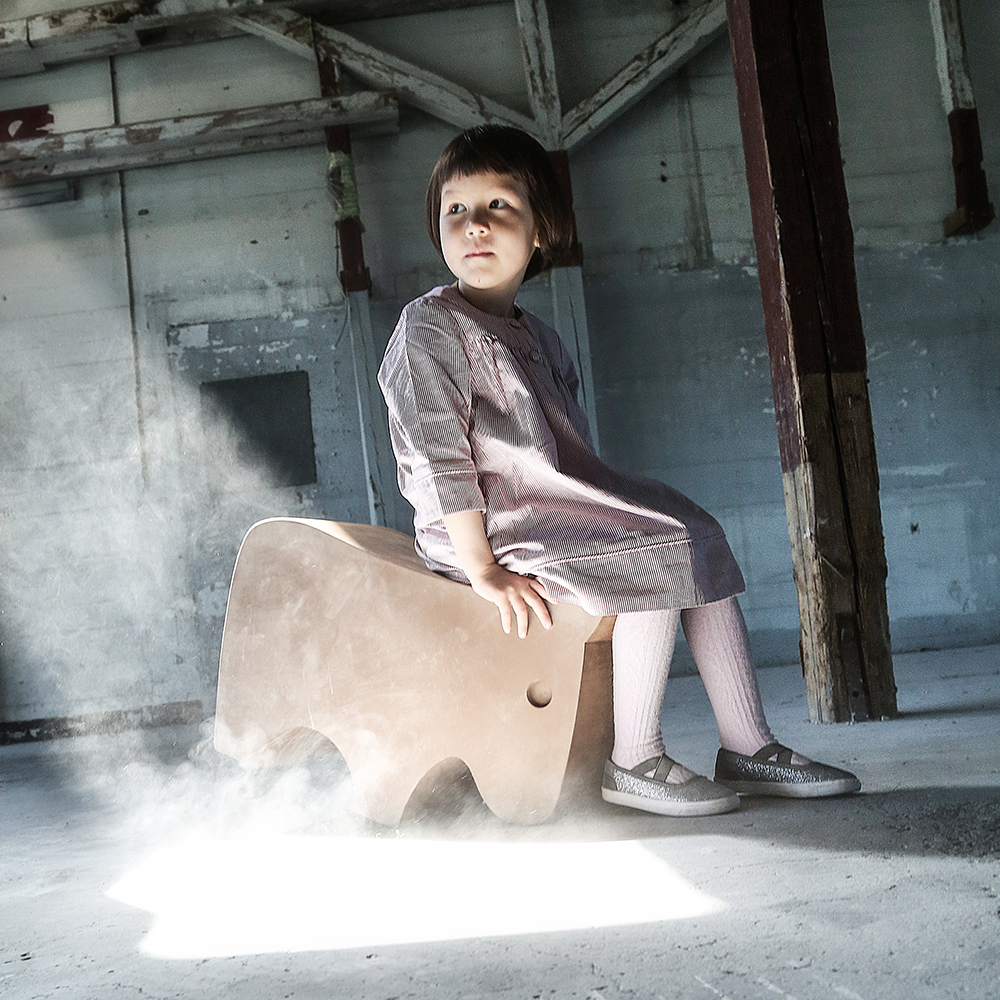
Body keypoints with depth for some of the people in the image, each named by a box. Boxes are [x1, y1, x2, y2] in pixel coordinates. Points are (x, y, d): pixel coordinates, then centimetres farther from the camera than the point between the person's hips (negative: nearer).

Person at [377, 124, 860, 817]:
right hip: (489, 527, -9)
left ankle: (747, 748, 3)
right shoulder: (428, 327, -9)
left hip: (559, 509, 9)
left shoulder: (539, 338, 17)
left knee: (700, 535, 2)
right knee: (661, 557, -22)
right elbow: (441, 456, -17)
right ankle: (634, 764, -12)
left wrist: (613, 508, 9)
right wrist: (483, 569, -22)